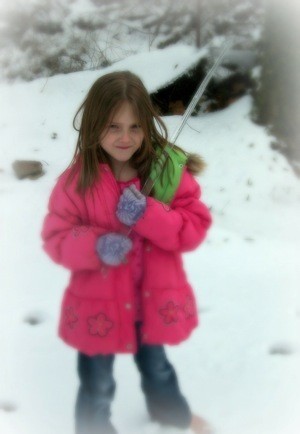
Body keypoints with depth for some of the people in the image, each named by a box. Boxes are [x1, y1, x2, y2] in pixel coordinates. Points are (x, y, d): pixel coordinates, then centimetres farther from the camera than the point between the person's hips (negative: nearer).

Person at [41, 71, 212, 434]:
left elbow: (196, 226, -15)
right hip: (98, 306, -2)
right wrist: (97, 246, -31)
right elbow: (56, 238, -12)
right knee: (97, 387, 19)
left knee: (156, 367, 32)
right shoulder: (77, 179, -17)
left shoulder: (169, 169, -14)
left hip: (154, 300, 3)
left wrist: (148, 216, -30)